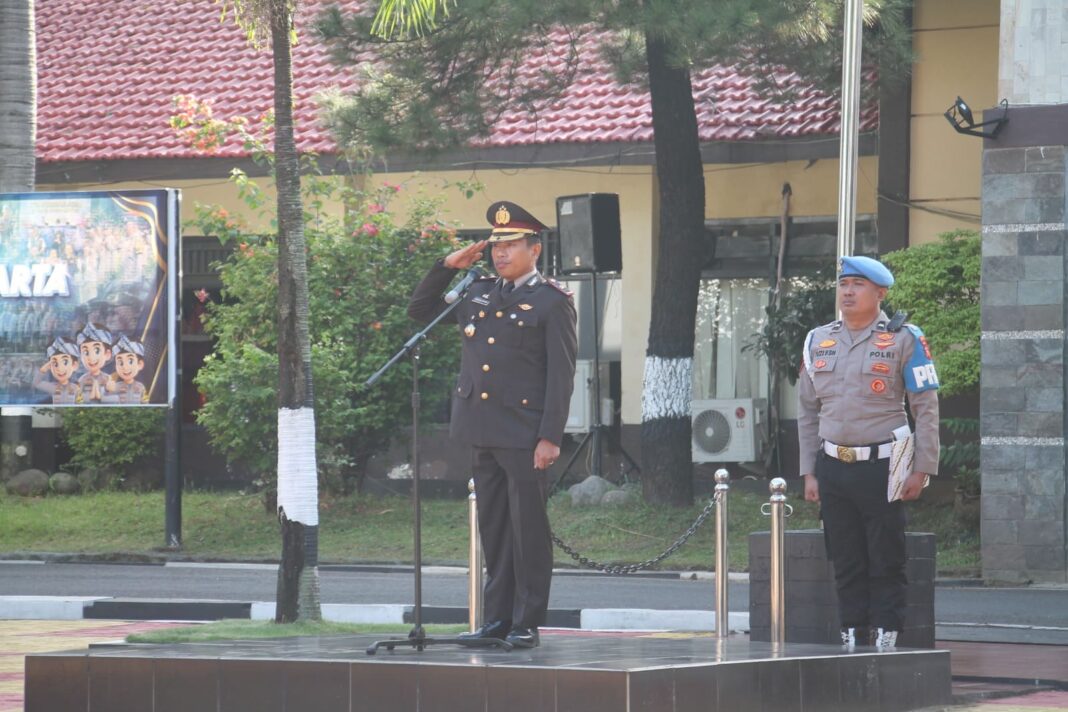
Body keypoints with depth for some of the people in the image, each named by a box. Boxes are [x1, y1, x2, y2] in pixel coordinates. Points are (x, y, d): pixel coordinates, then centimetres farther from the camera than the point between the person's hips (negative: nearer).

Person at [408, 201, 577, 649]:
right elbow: (419, 310, 24)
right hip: (481, 432, 6)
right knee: (492, 528, 9)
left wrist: (550, 438, -14)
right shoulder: (478, 294, 14)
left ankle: (527, 623, 2)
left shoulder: (553, 302, -3)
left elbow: (561, 375, -8)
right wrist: (447, 267, 11)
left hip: (524, 435, -6)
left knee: (528, 528, -2)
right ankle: (497, 618, 14)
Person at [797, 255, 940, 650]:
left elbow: (926, 409, -2)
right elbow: (807, 411, 16)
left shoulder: (904, 340, -2)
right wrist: (809, 472, 11)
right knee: (846, 564, 6)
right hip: (832, 467, 4)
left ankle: (886, 639, 1)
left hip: (881, 468, -4)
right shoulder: (818, 341, 11)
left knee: (886, 564, -2)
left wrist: (921, 469, -8)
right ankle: (852, 637, 10)